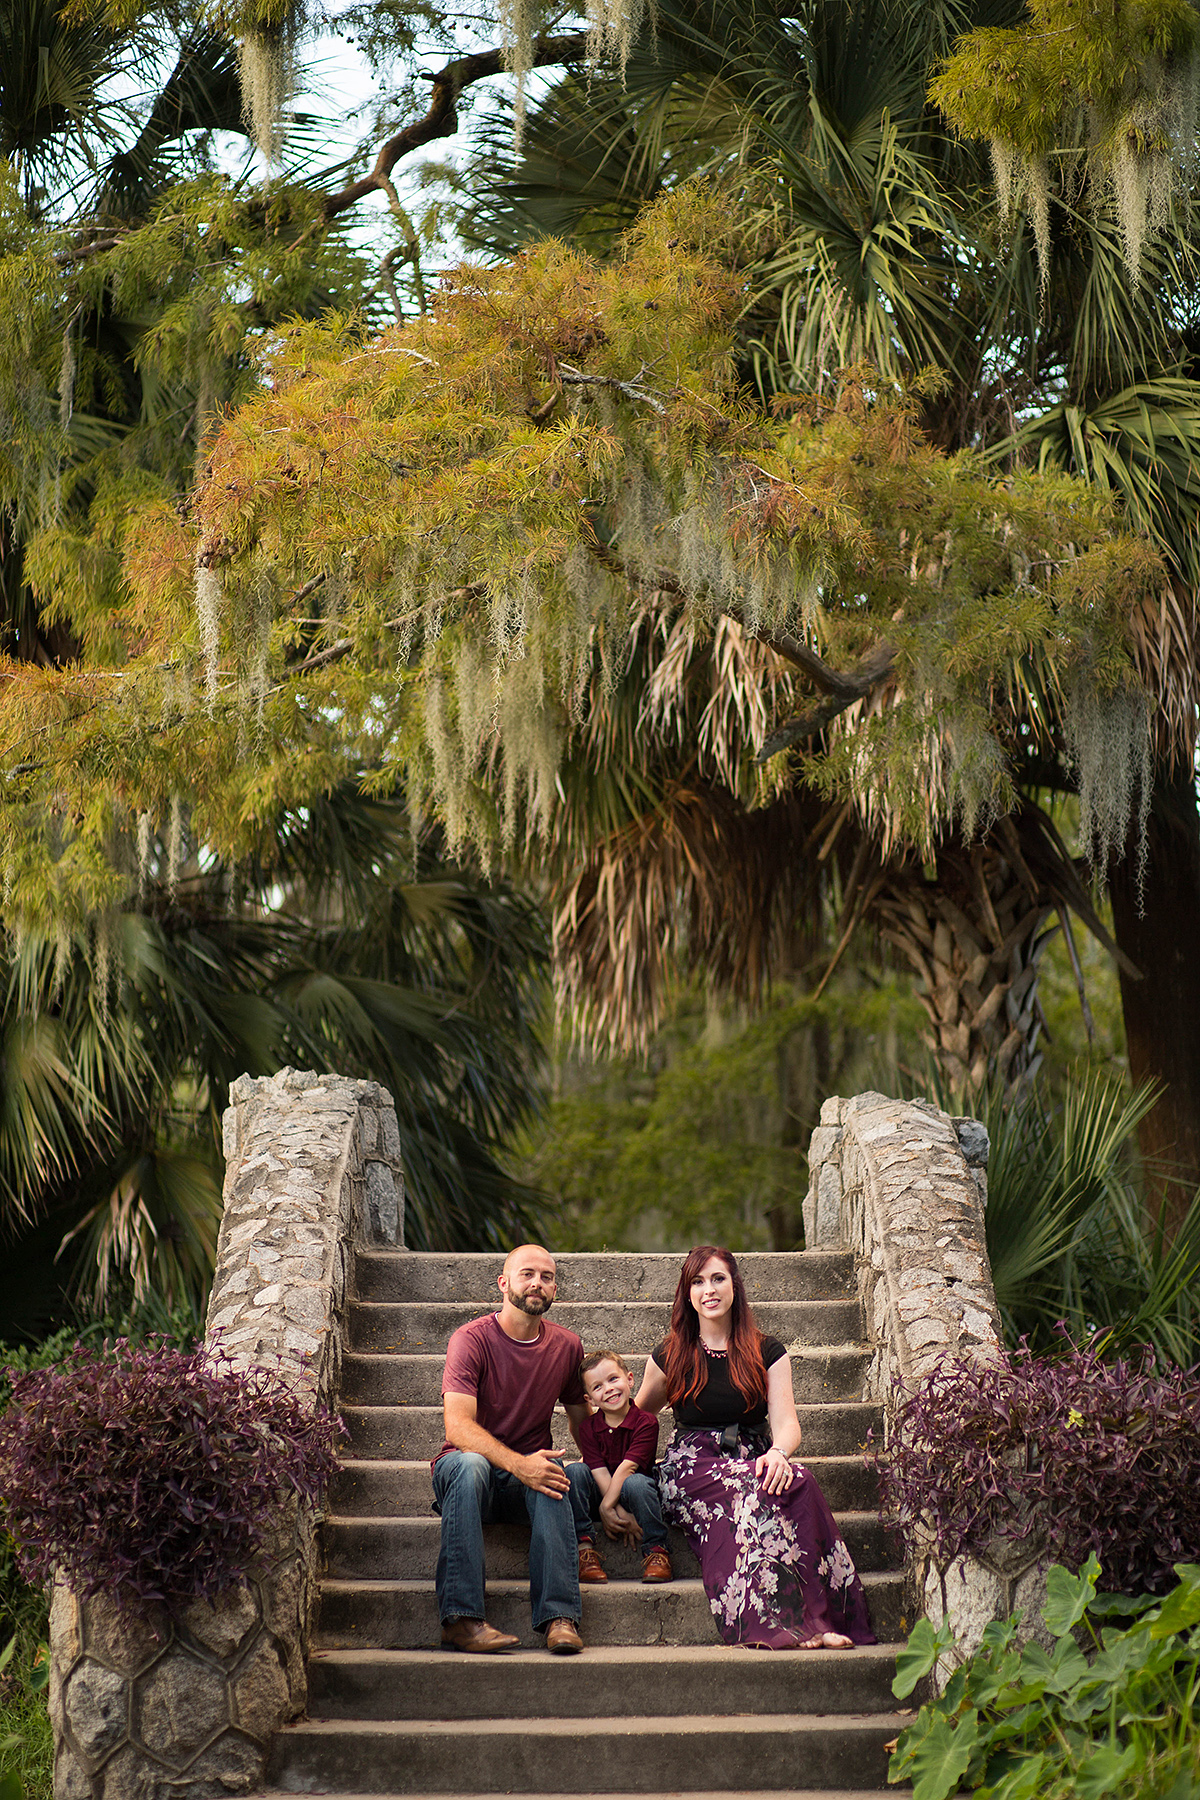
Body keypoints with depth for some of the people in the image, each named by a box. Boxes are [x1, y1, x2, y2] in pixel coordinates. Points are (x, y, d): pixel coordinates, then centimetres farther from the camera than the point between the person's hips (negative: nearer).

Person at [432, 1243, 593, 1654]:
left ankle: (559, 1617, -38)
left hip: (528, 1469, 3)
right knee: (467, 1464, -38)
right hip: (477, 1468, -3)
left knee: (560, 1476, -32)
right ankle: (460, 1618, -40)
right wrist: (518, 1464, -35)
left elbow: (582, 1423, 17)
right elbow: (458, 1426, -21)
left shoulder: (567, 1346, 5)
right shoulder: (472, 1339, -10)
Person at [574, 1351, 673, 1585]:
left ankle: (655, 1548, -19)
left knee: (635, 1482, -37)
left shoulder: (646, 1422, -12)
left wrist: (607, 1508, -27)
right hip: (602, 1494, 3)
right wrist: (621, 1514, -25)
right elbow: (600, 1473, -14)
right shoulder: (588, 1428, -3)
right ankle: (584, 1547, -21)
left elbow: (626, 1467, -20)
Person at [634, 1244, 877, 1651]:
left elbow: (786, 1422, -2)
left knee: (796, 1481, -34)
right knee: (752, 1491, -36)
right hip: (693, 1466, -1)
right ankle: (784, 1623, -43)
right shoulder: (669, 1357, 9)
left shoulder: (768, 1353, 9)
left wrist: (777, 1453, -26)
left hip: (754, 1461, 2)